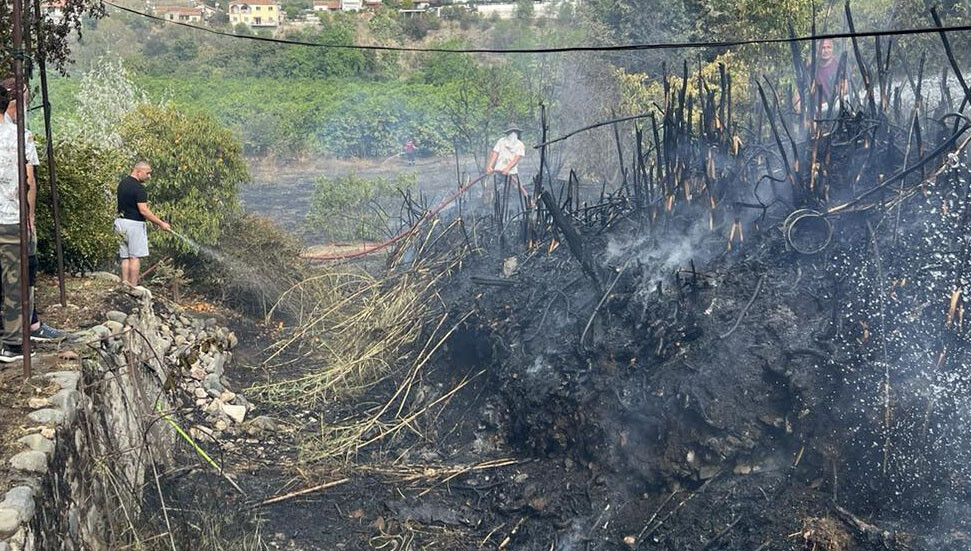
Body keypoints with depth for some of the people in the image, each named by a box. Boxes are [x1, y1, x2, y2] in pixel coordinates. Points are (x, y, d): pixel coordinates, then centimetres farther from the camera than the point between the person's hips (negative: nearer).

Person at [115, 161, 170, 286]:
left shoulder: (123, 183, 13)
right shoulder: (138, 188, -16)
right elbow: (143, 210, -21)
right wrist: (161, 223, -16)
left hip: (122, 221, 9)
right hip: (134, 224, -9)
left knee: (125, 257, 9)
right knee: (135, 257, -5)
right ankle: (133, 288, -5)